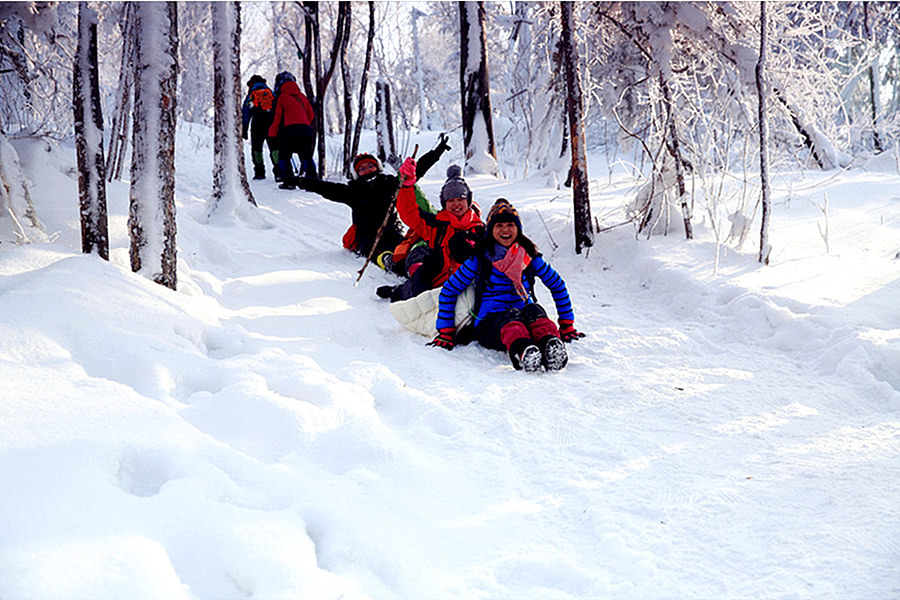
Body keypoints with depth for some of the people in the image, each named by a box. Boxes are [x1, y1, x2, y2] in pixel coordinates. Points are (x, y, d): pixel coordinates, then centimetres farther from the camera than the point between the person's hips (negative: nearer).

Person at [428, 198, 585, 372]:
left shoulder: (530, 257, 9)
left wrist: (566, 324, 16)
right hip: (489, 325, -2)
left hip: (525, 322, 2)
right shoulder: (479, 259, 2)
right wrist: (445, 332, 1)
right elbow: (448, 291, 6)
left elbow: (558, 286, 20)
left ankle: (552, 348, -63)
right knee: (512, 315, -36)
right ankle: (522, 353, -70)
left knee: (534, 310, -32)